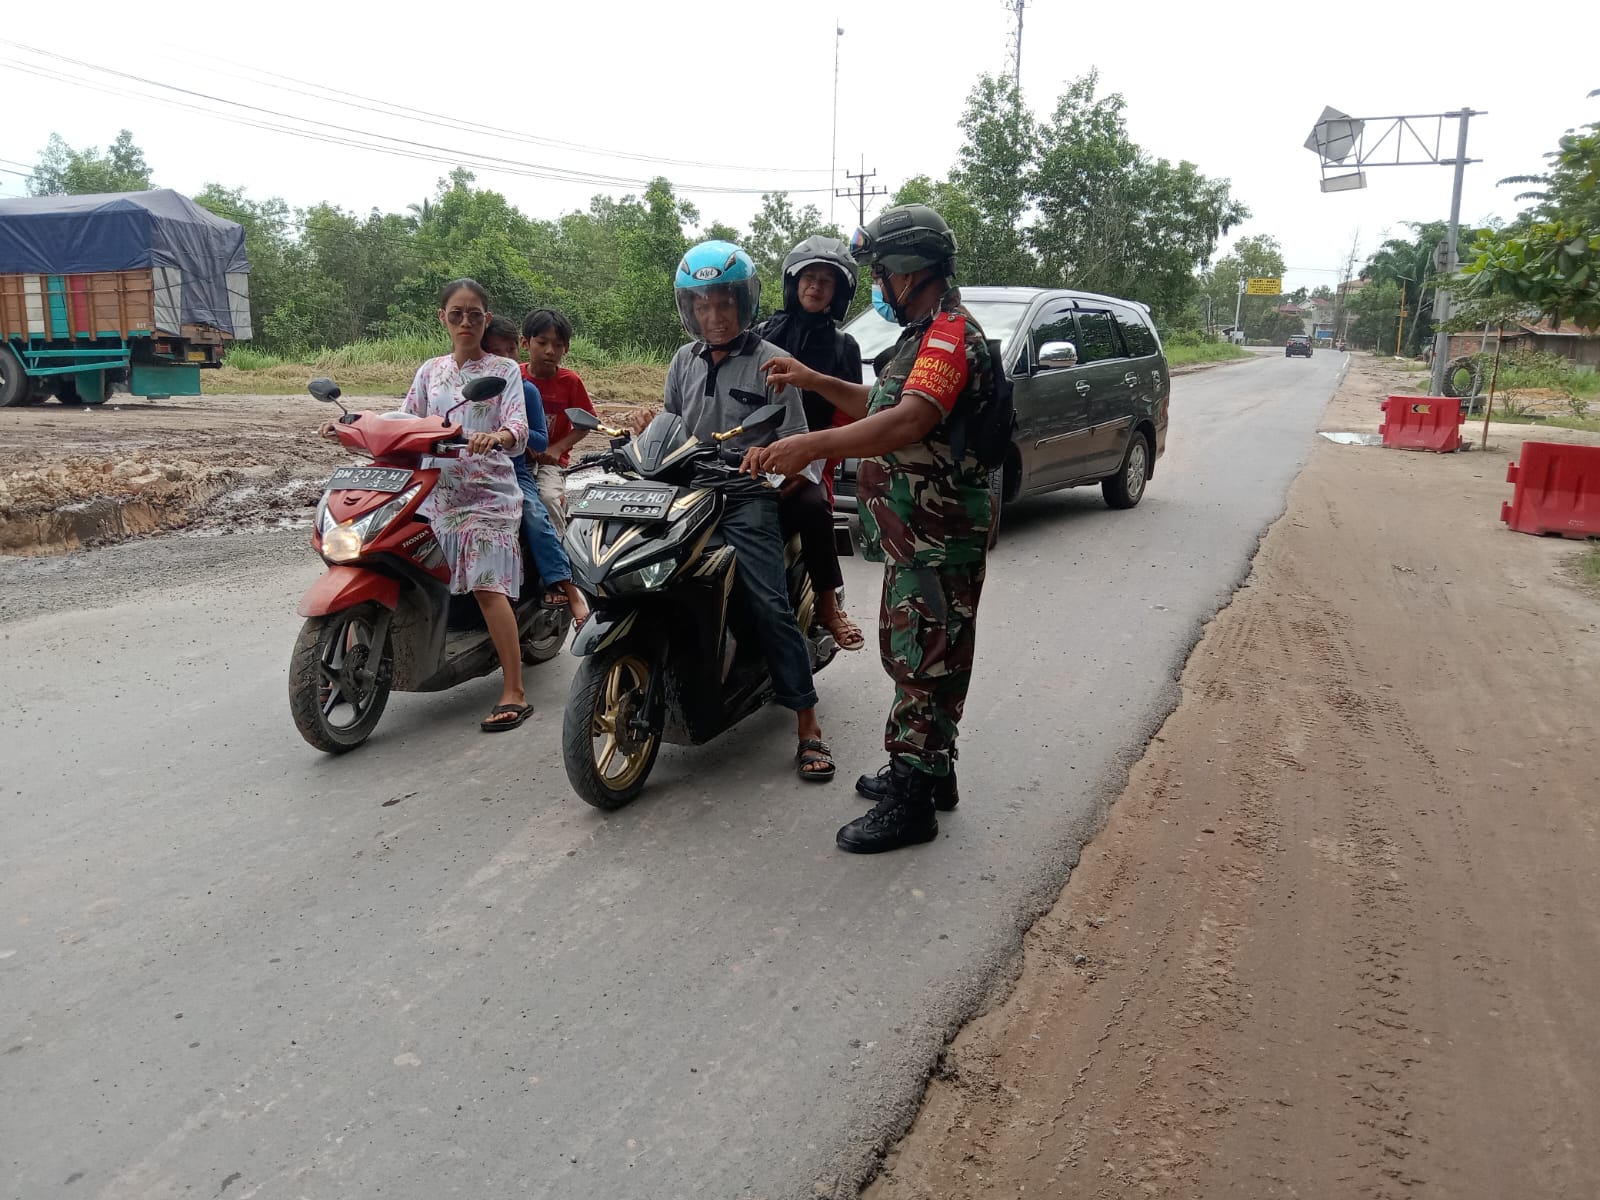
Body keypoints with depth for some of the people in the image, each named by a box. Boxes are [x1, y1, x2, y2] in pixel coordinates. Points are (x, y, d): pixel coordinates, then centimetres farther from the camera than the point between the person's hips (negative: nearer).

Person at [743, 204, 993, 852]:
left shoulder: (952, 336, -18)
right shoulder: (924, 335, 18)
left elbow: (909, 422, -34)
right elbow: (882, 404, 29)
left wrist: (811, 444, -43)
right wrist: (814, 381, 19)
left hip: (938, 543, -11)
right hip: (911, 536, 11)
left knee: (923, 665, -4)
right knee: (910, 655, 19)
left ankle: (910, 801, 5)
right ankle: (929, 770, 33)